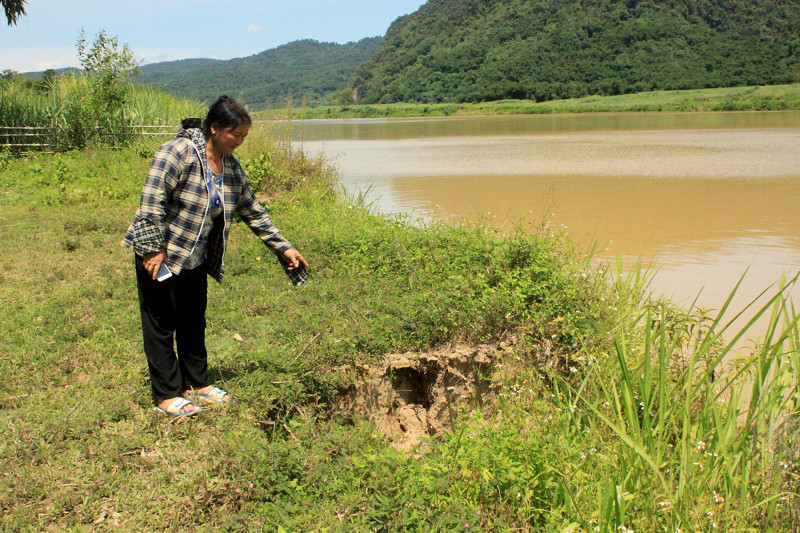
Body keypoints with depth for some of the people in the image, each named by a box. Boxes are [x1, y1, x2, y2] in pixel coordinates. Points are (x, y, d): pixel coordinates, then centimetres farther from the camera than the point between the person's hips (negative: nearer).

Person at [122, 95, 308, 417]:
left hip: (195, 259, 8)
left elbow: (253, 212, 11)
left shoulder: (231, 167, 4)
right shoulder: (179, 152, -20)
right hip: (159, 257, -8)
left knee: (194, 324, 17)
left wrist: (283, 248, 9)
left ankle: (198, 384, 30)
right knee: (161, 326, 3)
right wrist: (154, 249, -24)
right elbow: (151, 202, -24)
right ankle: (167, 396, 12)